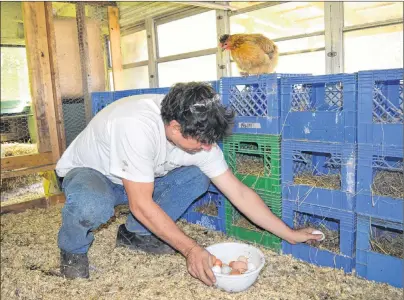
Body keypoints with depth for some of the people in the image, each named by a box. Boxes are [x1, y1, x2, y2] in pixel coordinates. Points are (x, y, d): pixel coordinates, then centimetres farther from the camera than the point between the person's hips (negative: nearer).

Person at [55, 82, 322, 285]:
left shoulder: (197, 135, -20)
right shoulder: (137, 127, -40)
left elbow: (239, 192, -14)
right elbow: (141, 205, -35)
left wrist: (289, 234, -11)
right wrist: (190, 249, -32)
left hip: (134, 180, 6)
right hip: (87, 173, -5)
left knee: (196, 178, -14)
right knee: (92, 205, -40)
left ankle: (135, 234, 3)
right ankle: (74, 250, -4)